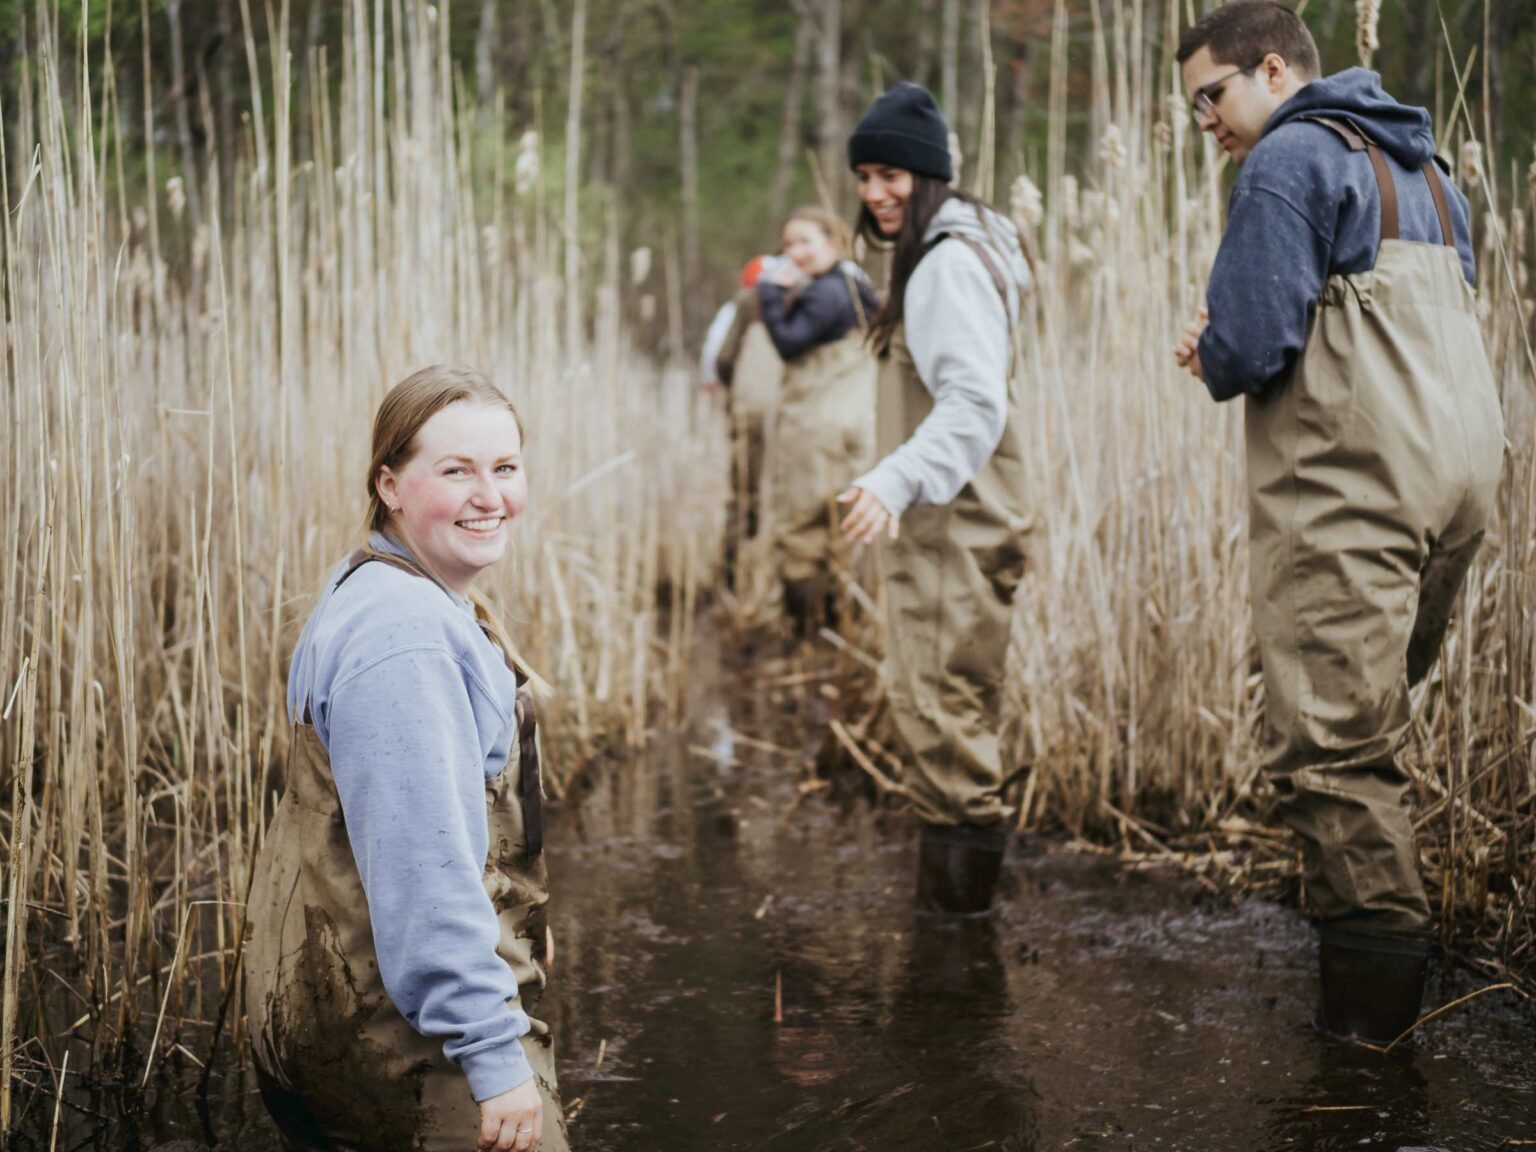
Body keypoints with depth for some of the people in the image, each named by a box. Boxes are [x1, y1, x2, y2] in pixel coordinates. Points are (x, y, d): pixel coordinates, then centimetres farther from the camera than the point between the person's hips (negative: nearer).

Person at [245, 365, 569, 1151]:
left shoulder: (379, 595, 11)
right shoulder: (404, 632, -23)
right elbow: (424, 867, -26)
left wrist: (519, 928, 31)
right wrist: (495, 1054, -24)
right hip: (405, 1030, -10)